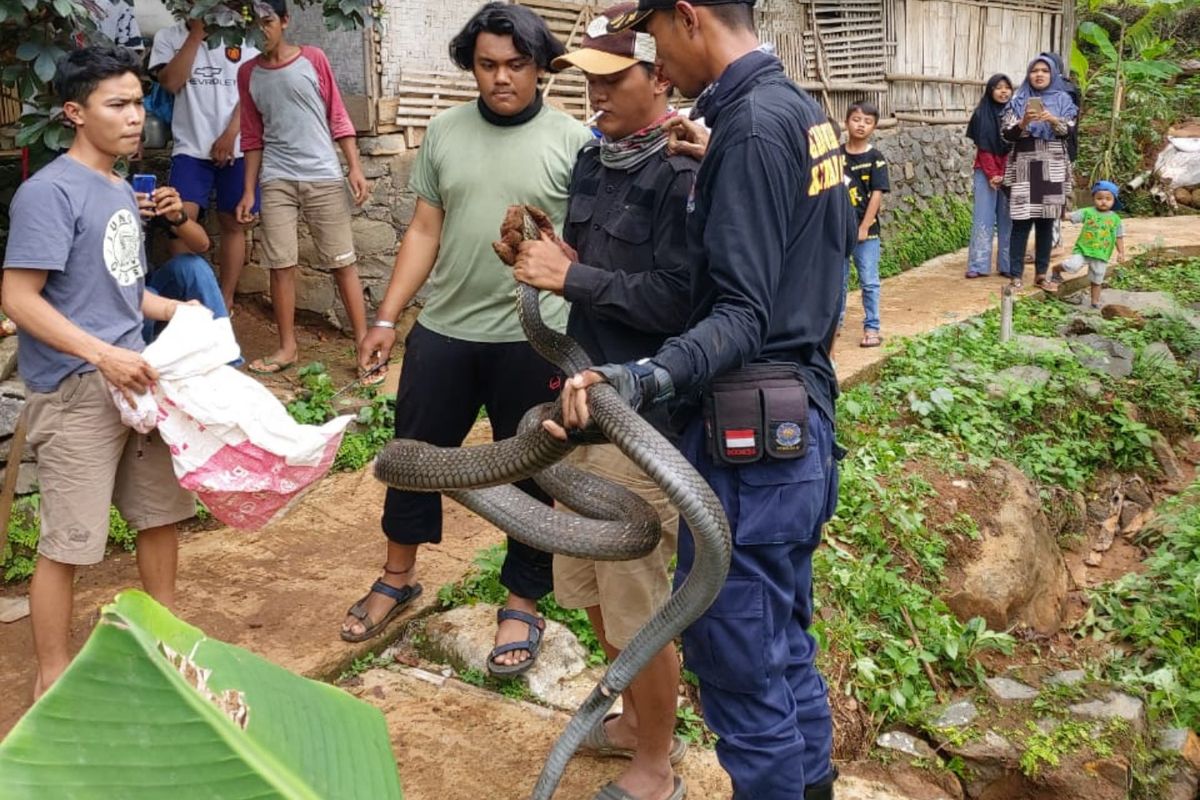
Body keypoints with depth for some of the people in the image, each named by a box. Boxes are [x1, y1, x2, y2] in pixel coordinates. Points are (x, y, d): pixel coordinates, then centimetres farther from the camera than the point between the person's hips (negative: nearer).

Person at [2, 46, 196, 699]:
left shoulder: (121, 190, 13)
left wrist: (179, 311, 8)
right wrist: (105, 356, -24)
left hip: (134, 376, 8)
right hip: (75, 390, -8)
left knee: (159, 512, 17)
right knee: (69, 541, -1)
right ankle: (52, 677, 14)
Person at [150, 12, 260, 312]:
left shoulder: (241, 37, 7)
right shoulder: (168, 37, 7)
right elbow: (171, 82, -9)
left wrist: (230, 135, -11)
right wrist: (196, 33, -8)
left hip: (236, 148, 1)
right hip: (191, 147, 0)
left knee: (233, 223, 3)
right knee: (182, 218, -14)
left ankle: (226, 300, 11)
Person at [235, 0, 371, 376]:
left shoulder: (313, 59, 1)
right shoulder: (247, 73, 9)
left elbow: (338, 117, 1)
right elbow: (252, 137, 13)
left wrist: (355, 168, -7)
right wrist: (248, 190, 9)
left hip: (324, 177, -2)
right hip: (276, 181, 3)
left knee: (342, 263, -1)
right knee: (280, 264, 2)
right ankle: (288, 346, 13)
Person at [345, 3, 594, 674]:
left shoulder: (573, 140, -4)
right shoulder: (444, 133, 6)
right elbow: (424, 233, 9)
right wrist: (386, 318, 5)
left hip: (534, 340, -3)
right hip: (443, 330, 4)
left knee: (528, 475, 9)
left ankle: (523, 606, 26)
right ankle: (399, 578, 37)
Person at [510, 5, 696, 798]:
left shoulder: (686, 174, -16)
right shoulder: (593, 160, 10)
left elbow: (674, 299, -23)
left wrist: (571, 277, -19)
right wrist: (549, 258, -1)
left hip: (644, 416, -9)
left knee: (641, 603, 4)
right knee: (592, 587, 20)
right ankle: (638, 722, 42)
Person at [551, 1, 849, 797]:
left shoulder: (751, 126, -18)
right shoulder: (804, 112, 12)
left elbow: (742, 315, -24)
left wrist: (647, 376, -39)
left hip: (749, 441, -10)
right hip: (804, 423, 10)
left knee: (740, 671, 3)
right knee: (786, 647, 22)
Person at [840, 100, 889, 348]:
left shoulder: (875, 159, -5)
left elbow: (877, 195, -9)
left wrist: (864, 228, -13)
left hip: (865, 229, -2)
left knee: (869, 280, 2)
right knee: (838, 278, 12)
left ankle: (871, 328, 10)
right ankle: (835, 321, 25)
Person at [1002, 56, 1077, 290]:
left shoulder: (1062, 99, 8)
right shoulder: (1019, 100, 6)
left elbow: (1069, 129, -4)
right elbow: (1006, 134, -2)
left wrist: (1053, 120, -24)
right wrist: (1023, 123, -21)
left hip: (1052, 169, 1)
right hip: (1024, 168, -1)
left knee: (1046, 222, 4)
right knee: (1021, 221, -6)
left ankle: (1042, 274, 12)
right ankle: (1016, 275, -3)